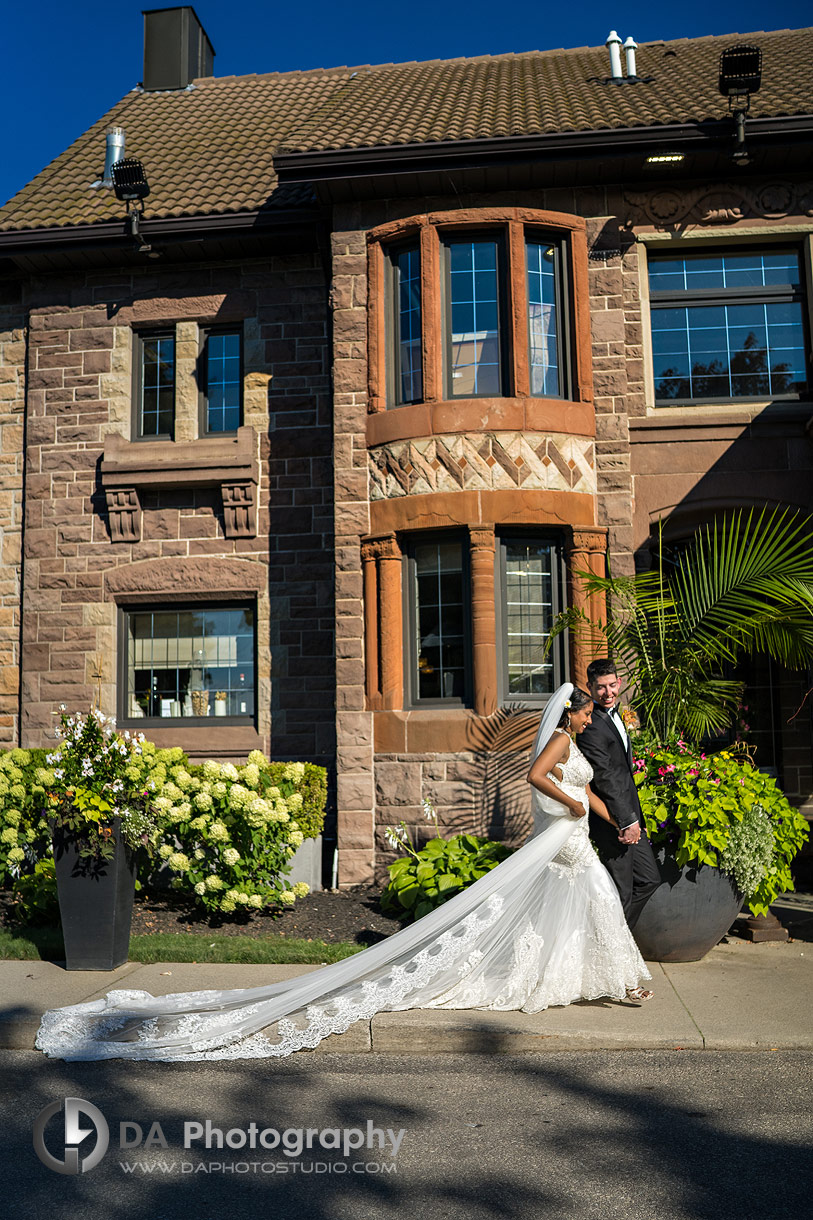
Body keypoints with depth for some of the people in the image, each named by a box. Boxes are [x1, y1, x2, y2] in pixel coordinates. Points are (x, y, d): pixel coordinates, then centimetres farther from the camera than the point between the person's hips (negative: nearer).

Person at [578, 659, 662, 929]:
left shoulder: (614, 715, 13)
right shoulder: (592, 726, -20)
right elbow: (604, 779, -22)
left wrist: (635, 818, 19)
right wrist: (627, 821, -21)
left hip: (629, 815, 10)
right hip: (611, 820, -10)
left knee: (649, 878, 16)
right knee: (621, 892, 0)